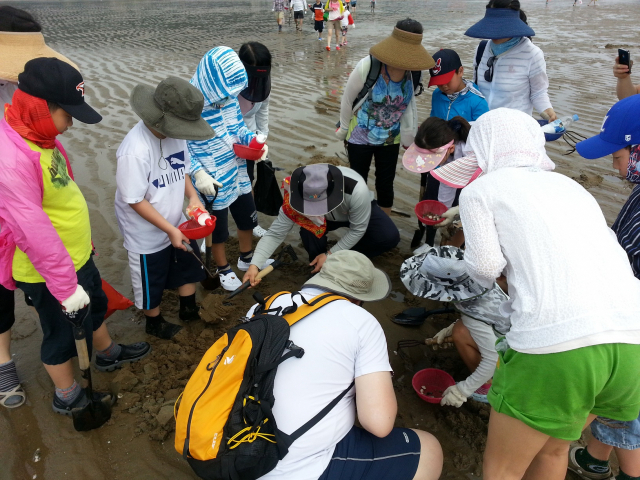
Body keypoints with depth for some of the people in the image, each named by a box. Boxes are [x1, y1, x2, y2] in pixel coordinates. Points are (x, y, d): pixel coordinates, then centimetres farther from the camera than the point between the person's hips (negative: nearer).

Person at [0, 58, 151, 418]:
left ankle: (109, 354, 55)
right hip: (48, 272, -9)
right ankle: (67, 397, 38)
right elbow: (31, 229, -31)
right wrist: (64, 285, -25)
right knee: (63, 332, 13)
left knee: (95, 304, 28)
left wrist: (82, 244, 20)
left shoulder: (40, 137, 0)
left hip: (76, 254, 9)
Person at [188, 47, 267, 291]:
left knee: (247, 217, 23)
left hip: (238, 174, 6)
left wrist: (253, 140, -14)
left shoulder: (228, 96, -7)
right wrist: (198, 173, -31)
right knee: (218, 228, 15)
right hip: (212, 183, -6)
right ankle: (223, 269, 41)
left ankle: (247, 258, 49)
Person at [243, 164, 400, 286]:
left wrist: (331, 254, -28)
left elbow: (358, 229, -28)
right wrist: (255, 265, -42)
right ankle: (318, 269, -3)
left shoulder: (357, 190, -43)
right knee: (308, 230, -33)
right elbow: (275, 234, -30)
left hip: (360, 210, -1)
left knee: (390, 237, -27)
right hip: (328, 218, 1)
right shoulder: (295, 197, -36)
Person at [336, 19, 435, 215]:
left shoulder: (413, 71, -14)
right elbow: (347, 100, -11)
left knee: (385, 185, 14)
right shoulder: (367, 66, -25)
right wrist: (343, 131, 1)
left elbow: (410, 104, 2)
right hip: (360, 137, -2)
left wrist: (408, 138, 8)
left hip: (390, 139, 3)